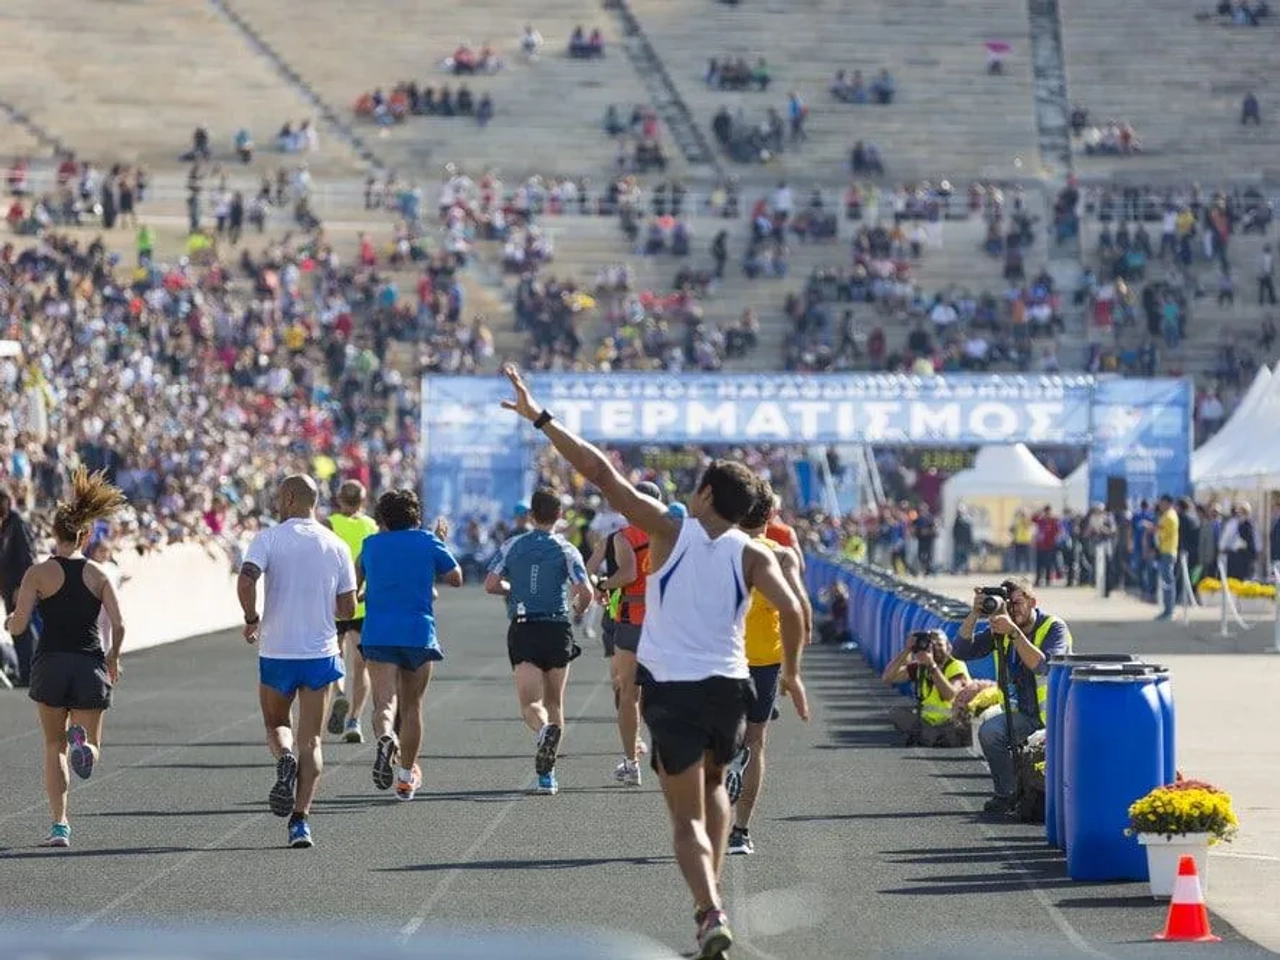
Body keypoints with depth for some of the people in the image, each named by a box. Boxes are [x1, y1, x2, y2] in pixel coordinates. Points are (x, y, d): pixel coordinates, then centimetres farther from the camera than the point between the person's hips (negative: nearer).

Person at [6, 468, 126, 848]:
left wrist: (9, 619, 16)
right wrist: (113, 659, 14)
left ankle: (59, 824, 4)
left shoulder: (38, 573, -3)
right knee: (92, 744, 13)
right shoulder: (99, 574, 2)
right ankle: (83, 746, -27)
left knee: (54, 746, 14)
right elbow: (118, 625, -4)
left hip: (50, 664, -1)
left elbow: (18, 627, -8)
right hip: (90, 664, 1)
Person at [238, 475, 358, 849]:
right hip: (321, 653, 2)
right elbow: (348, 610, 5)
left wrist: (251, 618, -4)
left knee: (276, 724, 21)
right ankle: (300, 819, -8)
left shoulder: (268, 539, -5)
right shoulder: (337, 546, 4)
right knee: (311, 740, 5)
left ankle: (284, 759, -13)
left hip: (276, 652, -2)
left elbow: (246, 581, -22)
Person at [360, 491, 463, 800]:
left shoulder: (371, 544, 9)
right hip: (419, 634, 0)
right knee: (411, 707, 13)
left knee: (384, 702, -9)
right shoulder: (428, 543, 4)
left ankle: (385, 737, -43)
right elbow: (456, 578, 14)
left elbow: (356, 579, 25)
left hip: (378, 634, 0)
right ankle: (406, 777, 20)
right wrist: (441, 544, 27)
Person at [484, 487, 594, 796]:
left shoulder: (512, 547, 4)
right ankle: (547, 773, 14)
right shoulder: (566, 550, -3)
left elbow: (491, 584, -1)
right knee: (554, 702, 13)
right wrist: (579, 609, 11)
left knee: (530, 704, -5)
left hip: (522, 629, 0)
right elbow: (585, 591, -12)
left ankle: (545, 730, -40)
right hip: (557, 629, 0)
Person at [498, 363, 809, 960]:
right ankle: (710, 892, 23)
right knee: (713, 784, 30)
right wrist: (791, 673, 3)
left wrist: (540, 418, -2)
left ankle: (710, 912, -18)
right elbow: (791, 609, -12)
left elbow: (601, 473, -6)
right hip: (728, 687, 2)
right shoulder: (752, 555, 1)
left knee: (688, 815, 2)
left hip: (670, 691, -2)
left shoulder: (669, 530, -3)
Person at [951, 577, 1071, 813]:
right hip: (1025, 716, 5)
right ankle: (1007, 794, -8)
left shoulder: (1054, 628, -11)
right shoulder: (999, 630, 4)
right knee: (989, 732, -24)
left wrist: (1014, 632, -35)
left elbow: (1043, 666, -29)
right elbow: (960, 651, -5)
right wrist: (975, 614, -17)